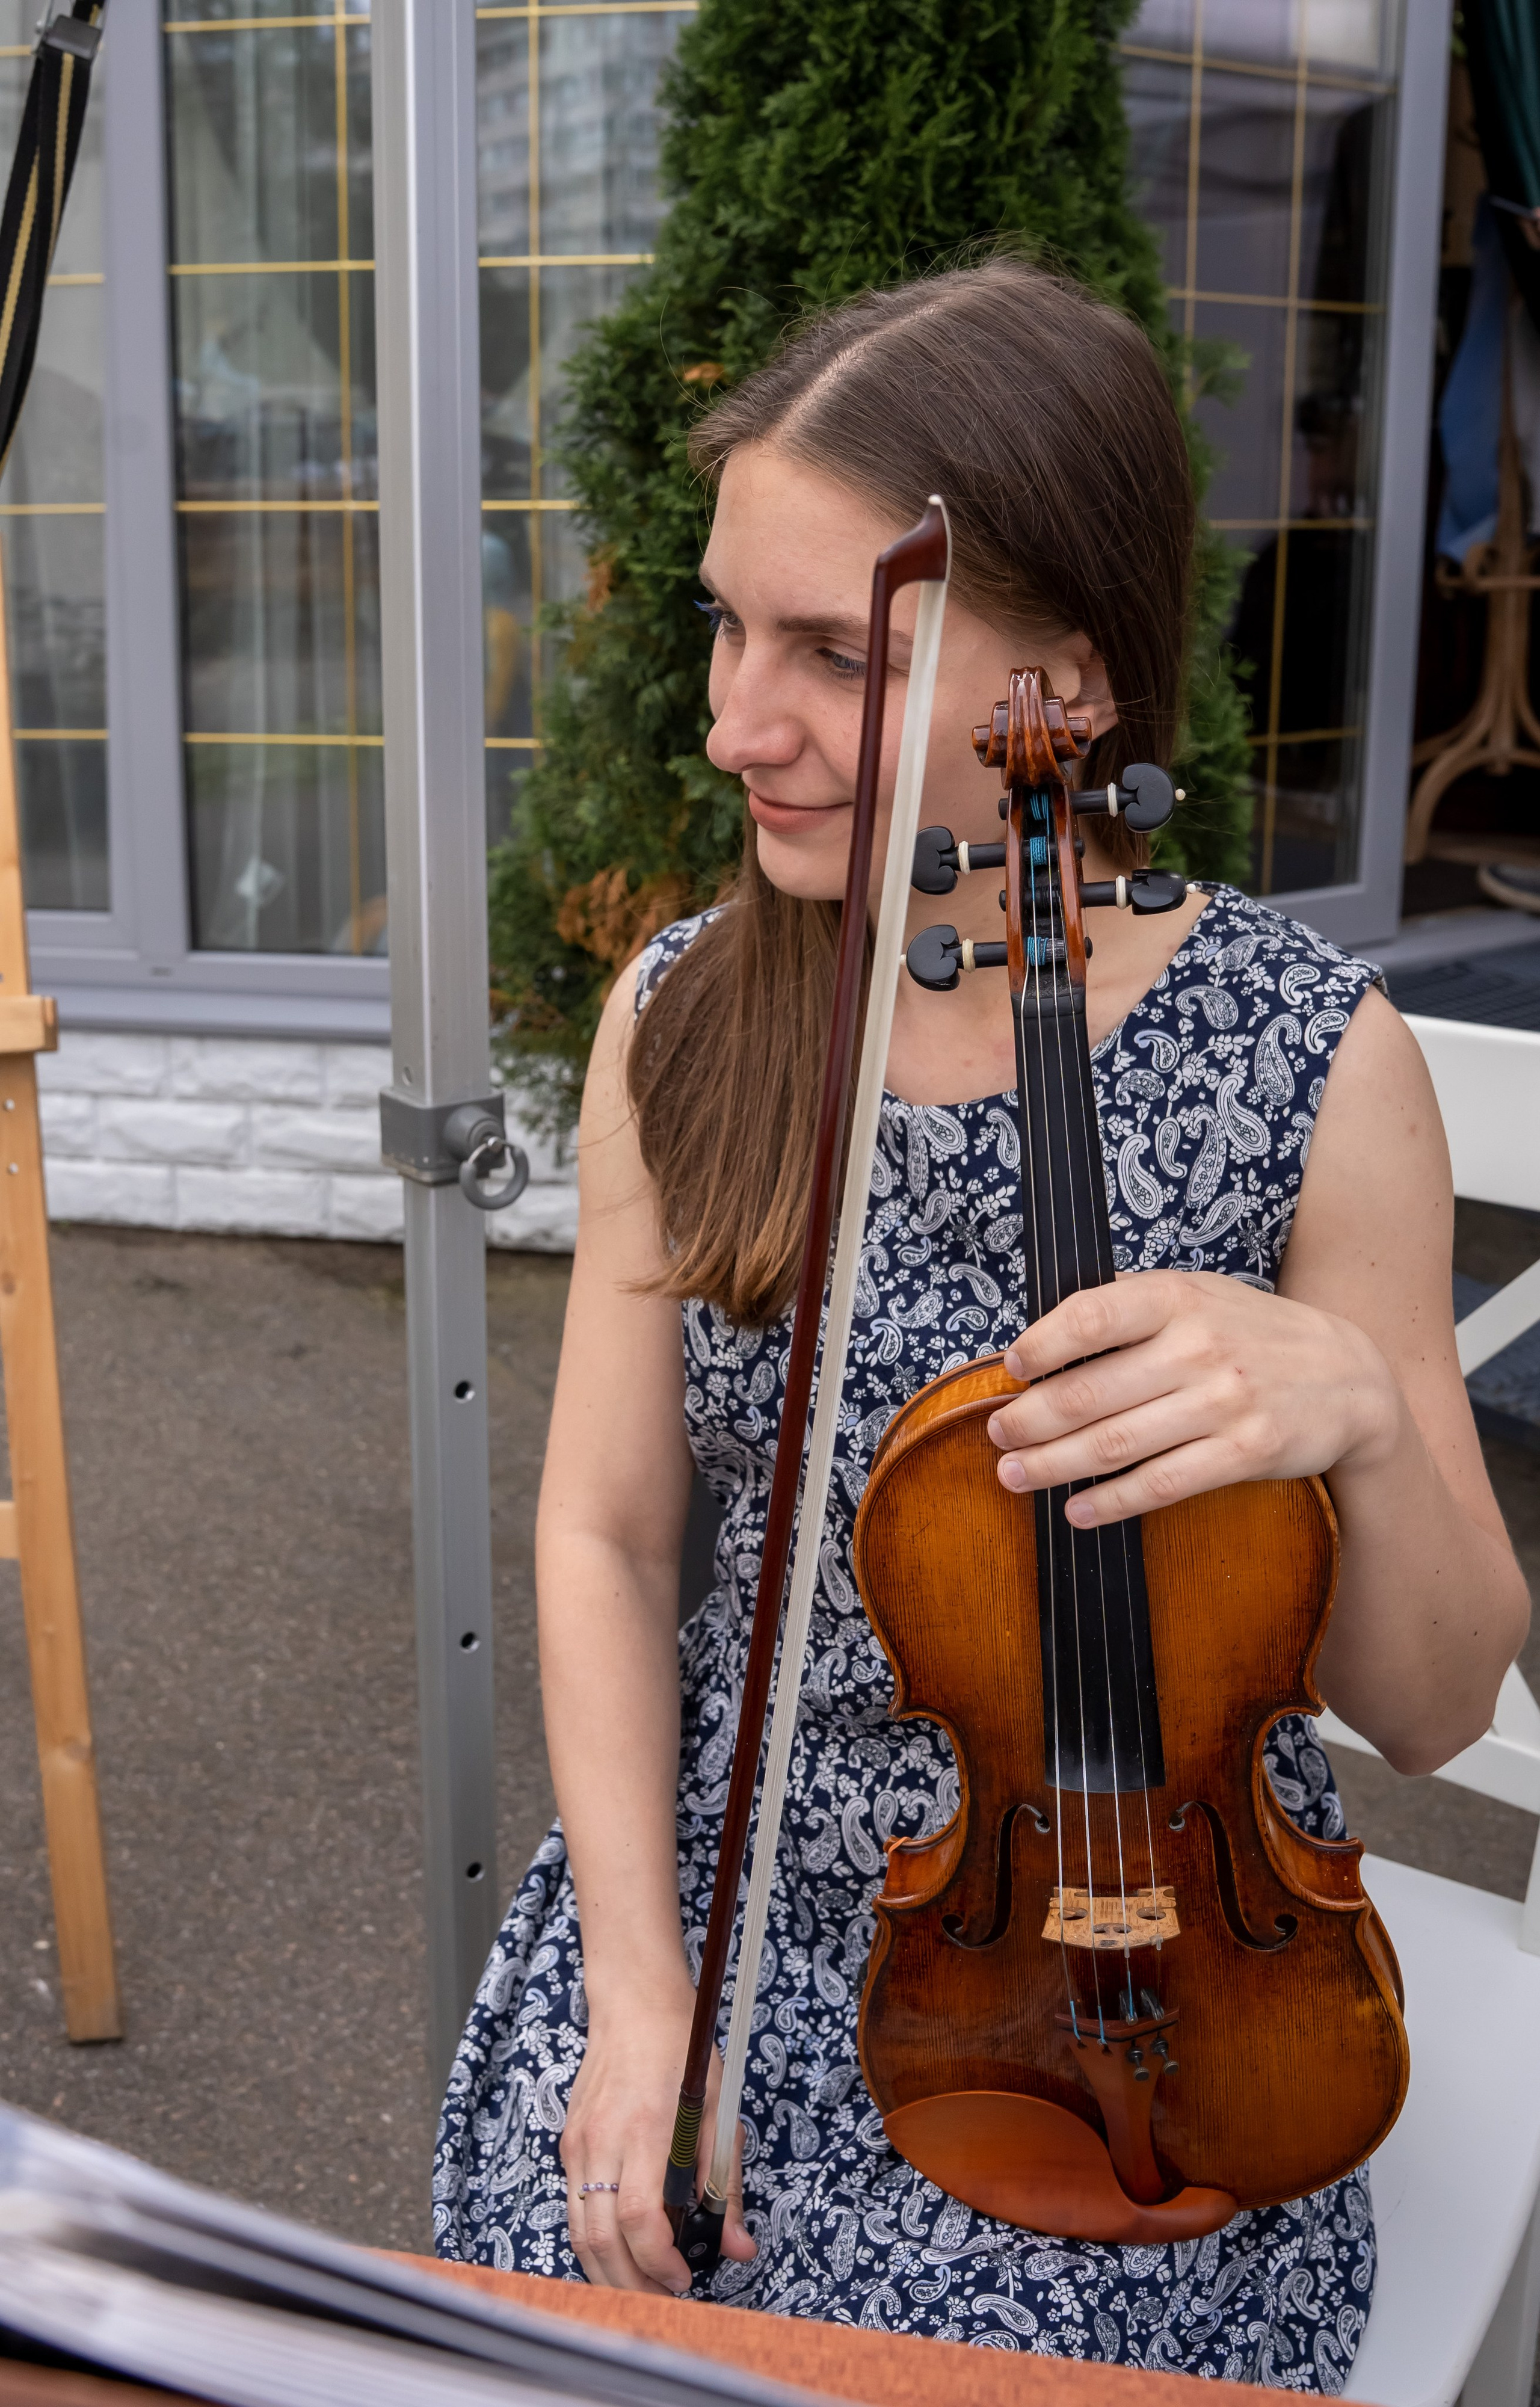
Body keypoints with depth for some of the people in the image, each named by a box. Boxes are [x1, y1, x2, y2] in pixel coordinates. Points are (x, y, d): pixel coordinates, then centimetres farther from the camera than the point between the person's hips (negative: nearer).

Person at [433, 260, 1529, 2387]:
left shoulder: (1312, 1067, -13)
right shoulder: (679, 1022, -3)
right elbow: (605, 1534, 0)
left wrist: (1363, 1414, -27)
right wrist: (640, 1988, -10)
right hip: (726, 1876, 2)